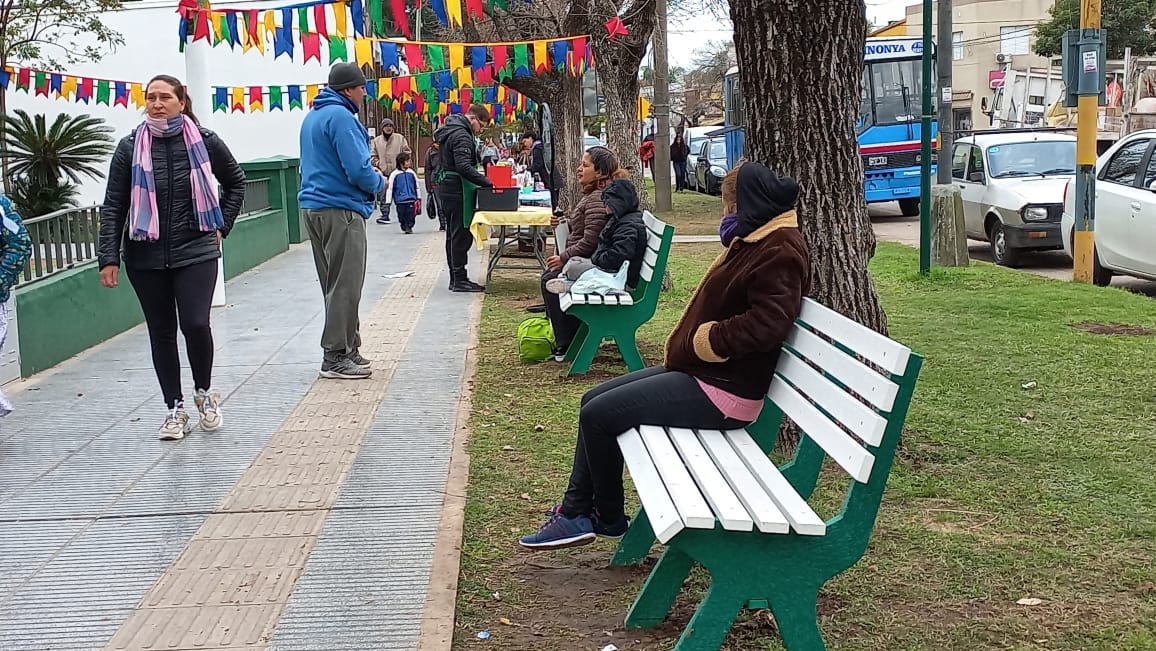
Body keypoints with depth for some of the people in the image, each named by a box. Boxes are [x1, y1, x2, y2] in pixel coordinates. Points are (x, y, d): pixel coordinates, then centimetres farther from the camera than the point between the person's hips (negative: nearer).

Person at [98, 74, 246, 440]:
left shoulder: (203, 141, -1)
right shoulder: (130, 147, -1)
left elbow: (236, 182, 15)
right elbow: (113, 206, 0)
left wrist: (221, 225, 8)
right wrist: (109, 258, -6)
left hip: (196, 252, -1)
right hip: (146, 257, 1)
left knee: (195, 324, -13)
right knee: (161, 333, 7)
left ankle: (203, 393, 14)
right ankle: (175, 409, 19)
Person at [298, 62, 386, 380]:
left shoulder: (312, 116, 16)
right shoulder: (341, 117, -15)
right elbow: (358, 169, -21)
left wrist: (368, 174, 16)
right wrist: (379, 183, -1)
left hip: (313, 207, 10)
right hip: (340, 210, -10)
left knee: (335, 283, 14)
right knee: (346, 285, -5)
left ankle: (346, 348, 21)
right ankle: (336, 356, -3)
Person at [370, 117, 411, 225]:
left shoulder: (400, 138, 6)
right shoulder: (376, 140, 10)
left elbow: (407, 151, 7)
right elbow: (372, 156, 11)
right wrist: (378, 164, -2)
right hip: (383, 172, 1)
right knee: (384, 195, -2)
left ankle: (401, 215, 10)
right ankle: (385, 215, 1)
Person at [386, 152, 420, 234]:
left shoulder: (411, 173, 6)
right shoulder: (394, 174, -2)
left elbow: (416, 186, 17)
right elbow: (390, 188, 1)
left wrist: (418, 198, 18)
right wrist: (388, 201, -1)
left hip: (411, 199, 2)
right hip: (400, 200, -2)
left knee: (411, 214, -6)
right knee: (402, 215, 5)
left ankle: (409, 227, 5)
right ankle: (404, 227, 23)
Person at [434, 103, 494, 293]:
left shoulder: (449, 131, 17)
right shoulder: (461, 135, -17)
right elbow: (464, 167, -27)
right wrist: (486, 182, -25)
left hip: (446, 190, 11)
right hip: (457, 191, -11)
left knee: (453, 235, 14)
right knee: (461, 235, -6)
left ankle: (455, 278, 20)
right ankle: (459, 279, -4)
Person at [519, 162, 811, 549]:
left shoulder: (780, 253, -19)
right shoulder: (759, 240, 13)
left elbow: (766, 325, -31)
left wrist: (703, 339, -18)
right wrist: (689, 344, 3)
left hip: (722, 391, -11)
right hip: (701, 371, 11)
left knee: (599, 415, -12)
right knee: (594, 400, 10)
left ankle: (609, 519, 9)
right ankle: (577, 510, 14)